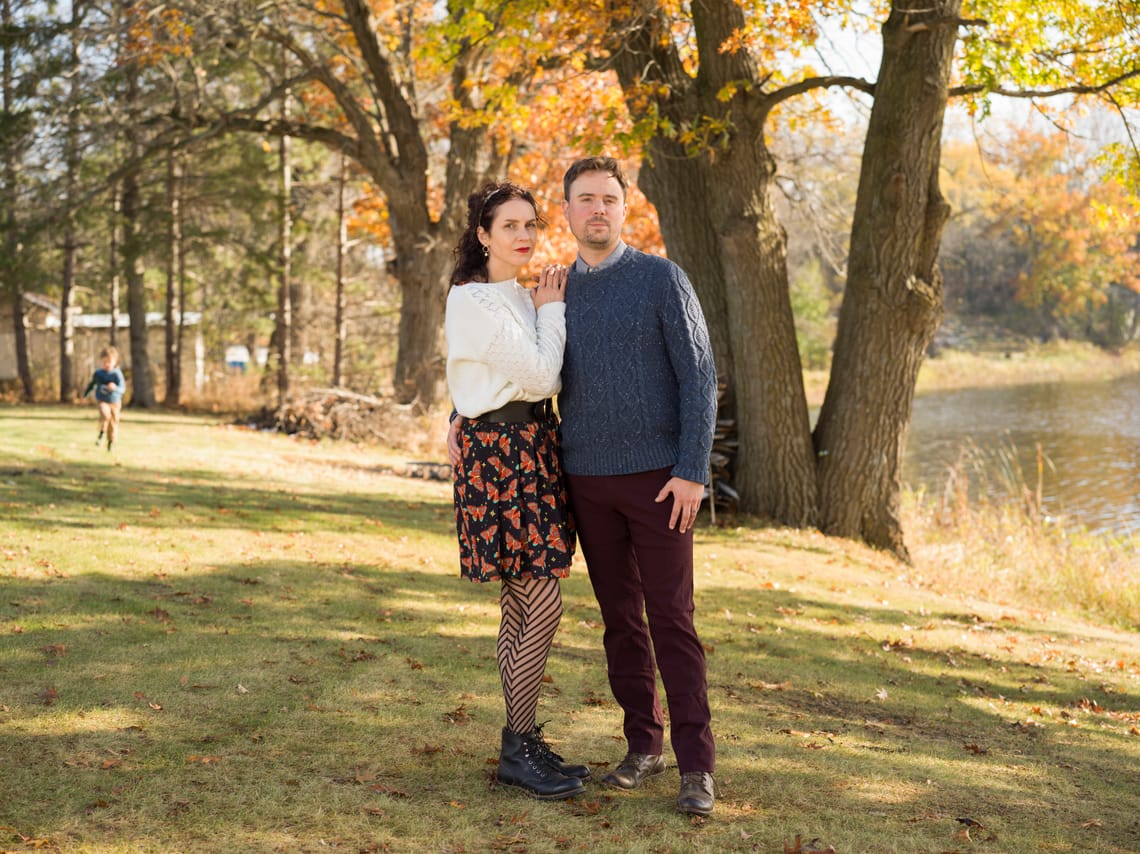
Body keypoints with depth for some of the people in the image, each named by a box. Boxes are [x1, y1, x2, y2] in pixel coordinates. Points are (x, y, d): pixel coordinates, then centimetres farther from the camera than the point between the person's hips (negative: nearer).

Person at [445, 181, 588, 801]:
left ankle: (522, 745, 17)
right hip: (497, 448, -9)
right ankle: (519, 747, 1)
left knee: (521, 603, 11)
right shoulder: (474, 300, -12)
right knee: (544, 604, -10)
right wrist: (551, 310, -3)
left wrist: (549, 309, 8)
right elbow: (540, 376, -14)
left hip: (531, 448, 9)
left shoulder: (518, 298, 17)